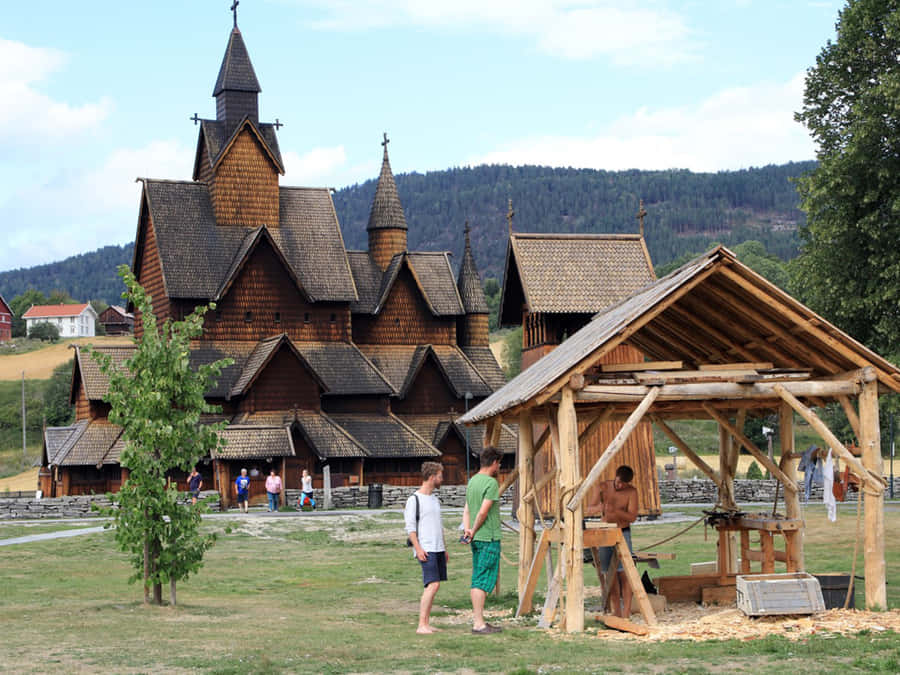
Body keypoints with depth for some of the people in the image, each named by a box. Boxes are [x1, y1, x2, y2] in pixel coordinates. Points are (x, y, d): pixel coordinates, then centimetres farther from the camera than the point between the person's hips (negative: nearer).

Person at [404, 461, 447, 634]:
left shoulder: (434, 499, 19)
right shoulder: (414, 499, -6)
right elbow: (410, 527, -10)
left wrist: (444, 549, 22)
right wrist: (418, 548, -17)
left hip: (438, 549, 8)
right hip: (426, 550, -8)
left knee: (433, 586, 5)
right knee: (432, 585, -17)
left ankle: (426, 623, 7)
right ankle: (421, 625, -17)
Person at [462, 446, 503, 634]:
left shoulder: (472, 481, 13)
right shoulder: (491, 483, -14)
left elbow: (466, 510, 10)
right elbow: (483, 512, -18)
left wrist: (467, 529, -3)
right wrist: (474, 531, -5)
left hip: (476, 539, 9)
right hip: (489, 538, -8)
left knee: (477, 580, 11)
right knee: (483, 580, -7)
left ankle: (479, 621, 15)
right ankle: (478, 624, -8)